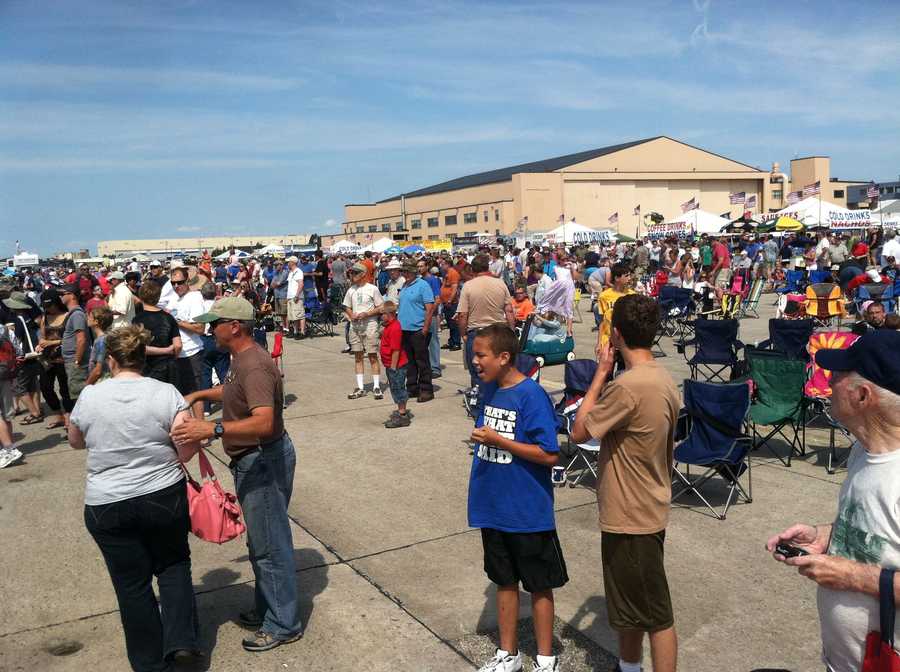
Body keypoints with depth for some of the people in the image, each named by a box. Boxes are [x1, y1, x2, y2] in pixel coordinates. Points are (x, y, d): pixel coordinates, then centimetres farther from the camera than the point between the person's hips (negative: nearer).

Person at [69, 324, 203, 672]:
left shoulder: (90, 396, -6)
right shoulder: (165, 392, -10)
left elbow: (76, 441, 10)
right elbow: (189, 445, -14)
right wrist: (165, 460, 5)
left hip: (107, 507, 0)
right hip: (165, 498, 0)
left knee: (132, 583, 12)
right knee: (173, 565, 22)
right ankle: (181, 640, 10)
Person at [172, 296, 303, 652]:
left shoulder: (254, 366, -26)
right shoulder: (241, 358, 8)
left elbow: (264, 422, -39)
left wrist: (213, 429, -47)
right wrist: (200, 394, 21)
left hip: (264, 461, -11)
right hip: (252, 460, 11)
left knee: (269, 543, 1)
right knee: (260, 541, 21)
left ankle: (283, 625, 15)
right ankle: (267, 609, 37)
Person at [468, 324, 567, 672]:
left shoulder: (532, 396, -20)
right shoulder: (489, 389, 2)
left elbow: (550, 456, -22)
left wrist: (497, 440, -25)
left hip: (528, 512, -6)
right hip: (493, 508, 7)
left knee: (539, 585, 11)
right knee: (504, 580, 19)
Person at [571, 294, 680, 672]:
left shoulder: (628, 385, -27)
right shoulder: (664, 379, 3)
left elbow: (579, 432, -17)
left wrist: (601, 373, -14)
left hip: (630, 516, -9)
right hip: (649, 508, 9)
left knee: (655, 615, 3)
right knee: (629, 605, 24)